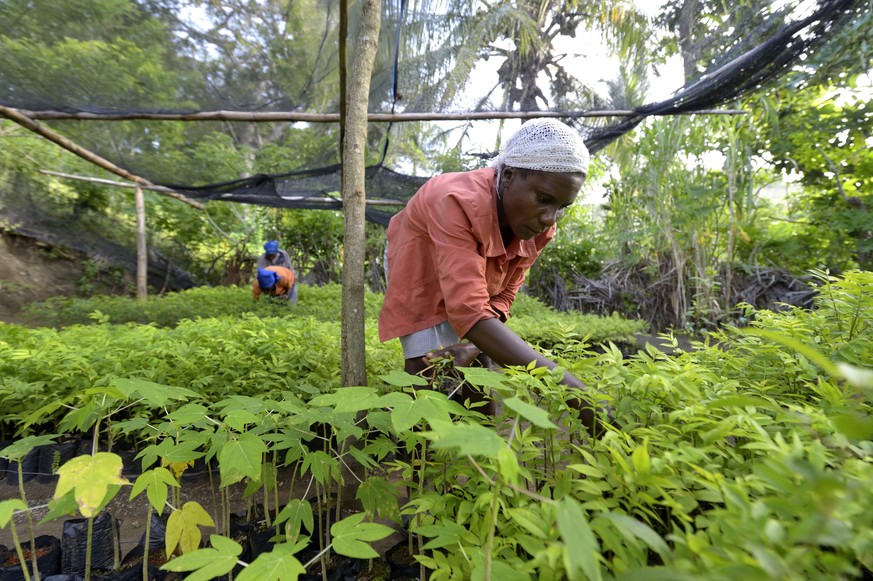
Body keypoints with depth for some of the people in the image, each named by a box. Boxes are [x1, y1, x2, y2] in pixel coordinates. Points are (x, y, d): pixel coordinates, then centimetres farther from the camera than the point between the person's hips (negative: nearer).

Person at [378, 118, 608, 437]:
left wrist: (472, 346, -32)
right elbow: (470, 311, -51)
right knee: (427, 370, -14)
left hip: (475, 278, 5)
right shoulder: (458, 203, -42)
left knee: (480, 366, 0)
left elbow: (502, 296, -13)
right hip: (421, 271, -4)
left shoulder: (539, 228, -22)